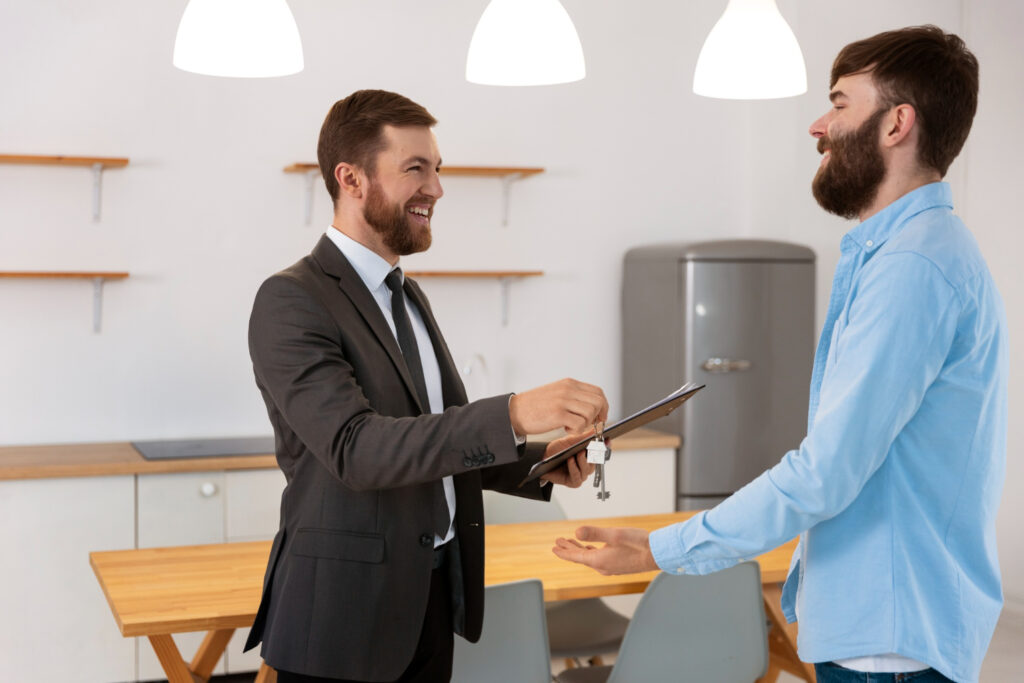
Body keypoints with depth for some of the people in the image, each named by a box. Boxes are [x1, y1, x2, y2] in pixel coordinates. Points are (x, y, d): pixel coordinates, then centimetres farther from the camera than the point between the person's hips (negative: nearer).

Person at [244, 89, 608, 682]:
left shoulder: (409, 297, 14)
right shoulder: (292, 300, -13)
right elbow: (355, 448, -26)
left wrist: (540, 462, 2)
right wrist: (514, 415, -34)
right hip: (346, 614, -7)